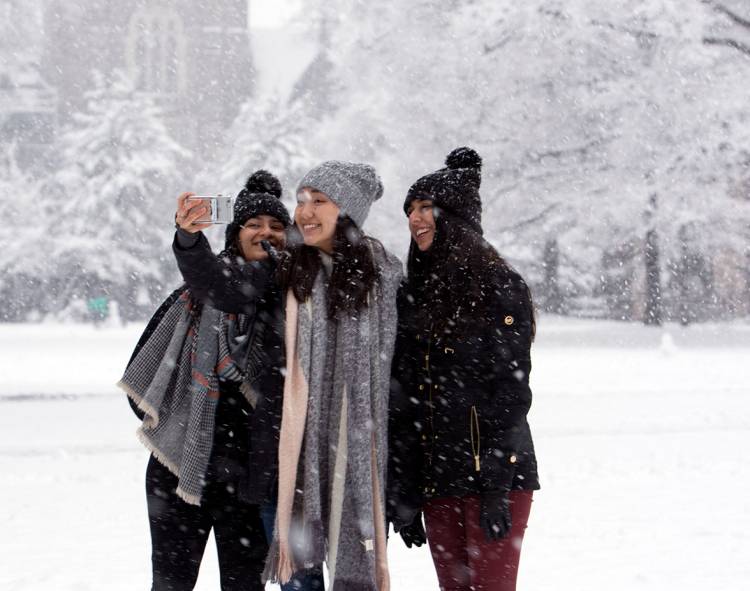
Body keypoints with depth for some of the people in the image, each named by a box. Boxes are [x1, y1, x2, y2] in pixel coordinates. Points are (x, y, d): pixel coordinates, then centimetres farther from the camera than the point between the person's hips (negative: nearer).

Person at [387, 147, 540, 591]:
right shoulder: (415, 295, 14)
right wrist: (402, 492, 8)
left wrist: (496, 485, -16)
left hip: (496, 472, -6)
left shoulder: (499, 285, -4)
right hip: (434, 479, 6)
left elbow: (512, 390, -9)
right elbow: (402, 400, 13)